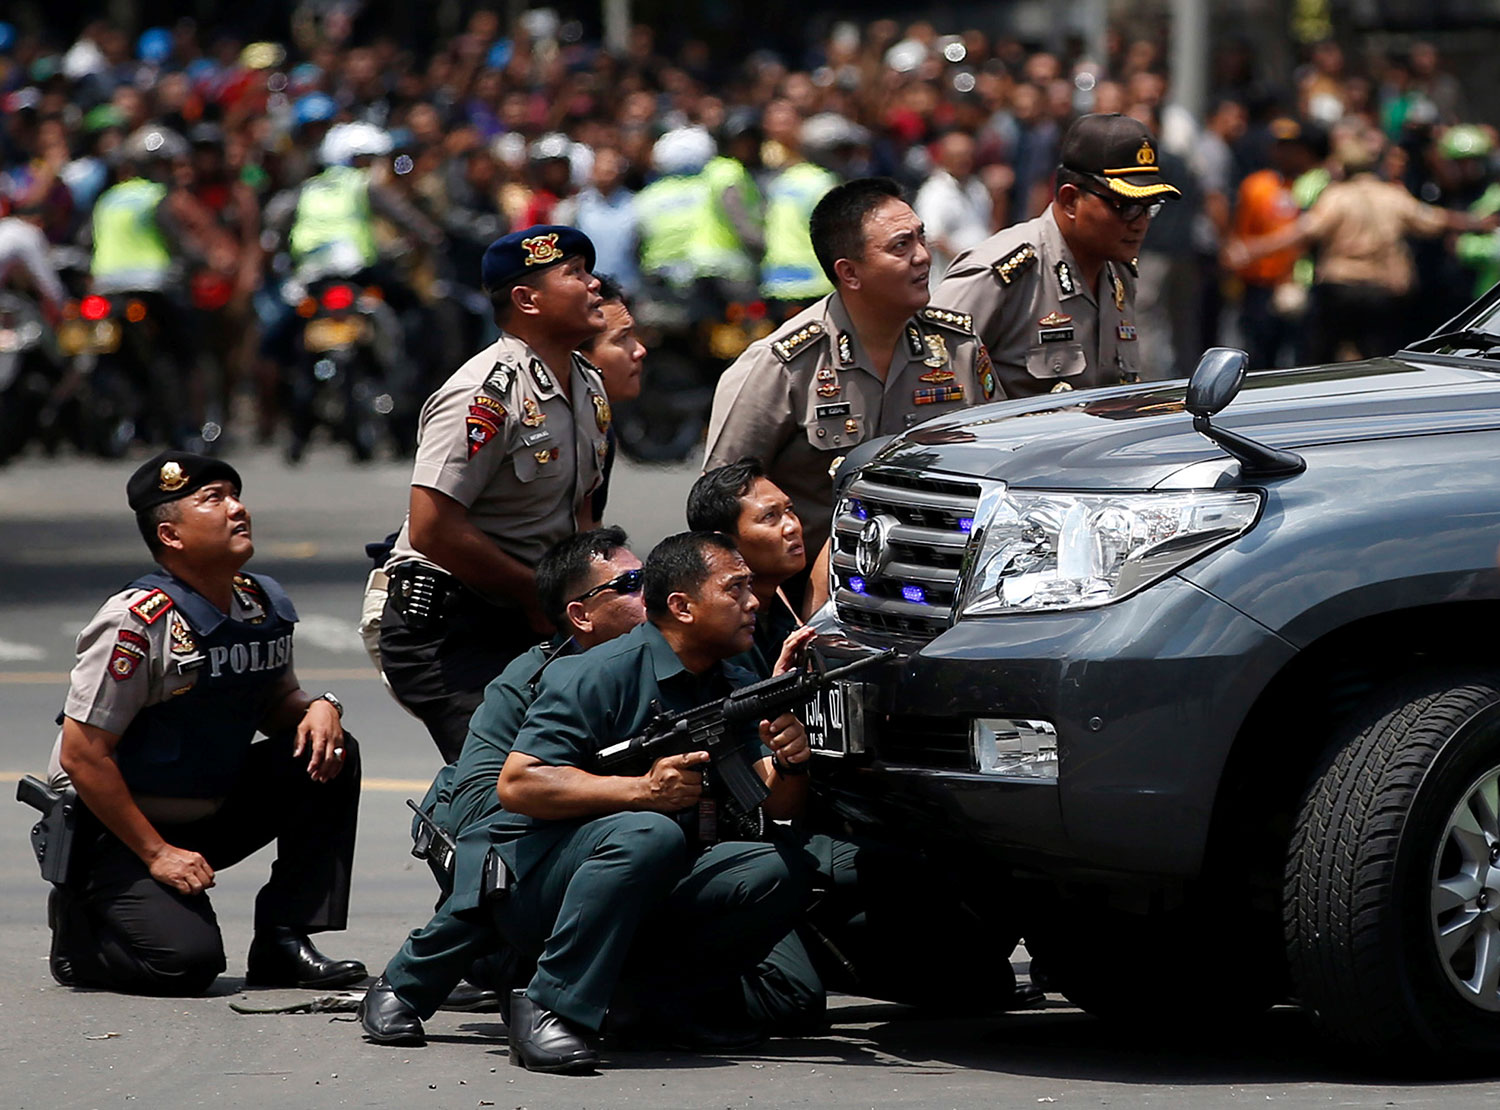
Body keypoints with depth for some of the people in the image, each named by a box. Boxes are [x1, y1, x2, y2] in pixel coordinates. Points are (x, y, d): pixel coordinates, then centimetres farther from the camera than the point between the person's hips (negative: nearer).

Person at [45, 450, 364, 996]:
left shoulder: (265, 606, 0)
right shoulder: (136, 622, -22)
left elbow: (278, 702, 16)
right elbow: (82, 756, -21)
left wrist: (318, 708, -10)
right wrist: (157, 854, -21)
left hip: (212, 817, 7)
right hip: (113, 832, -7)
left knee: (329, 755, -10)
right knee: (187, 959, -26)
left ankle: (283, 943, -6)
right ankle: (80, 922, 7)